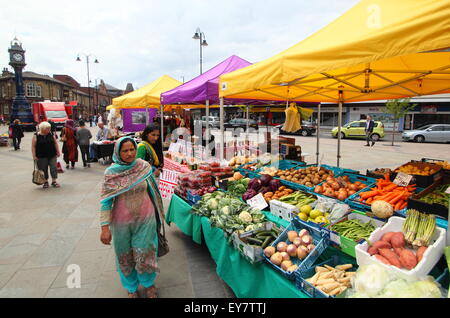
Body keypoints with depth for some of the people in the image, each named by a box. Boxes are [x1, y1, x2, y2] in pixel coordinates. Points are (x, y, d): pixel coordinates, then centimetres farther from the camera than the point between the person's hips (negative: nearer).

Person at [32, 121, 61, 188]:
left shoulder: (51, 135, 4)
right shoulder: (36, 136, -5)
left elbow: (55, 143, 8)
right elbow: (33, 146, -5)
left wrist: (58, 152, 4)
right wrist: (34, 156, -9)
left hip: (52, 155, 2)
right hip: (41, 157, -2)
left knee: (53, 168, 0)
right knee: (44, 169, 4)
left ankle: (54, 181, 9)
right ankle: (46, 182, 17)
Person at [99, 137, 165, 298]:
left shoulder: (144, 166, -7)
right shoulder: (111, 172, -13)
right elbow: (106, 201, -11)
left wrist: (158, 214, 12)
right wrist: (105, 227, -14)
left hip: (145, 219, 1)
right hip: (122, 222, 0)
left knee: (144, 254, 8)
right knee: (125, 256, 16)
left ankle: (148, 283, 38)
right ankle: (131, 287, 42)